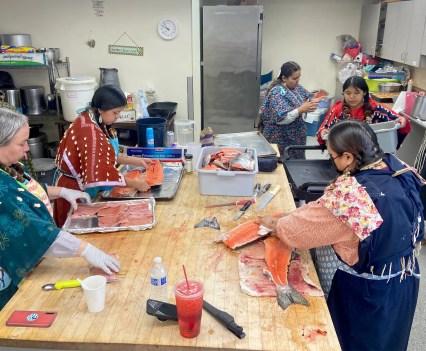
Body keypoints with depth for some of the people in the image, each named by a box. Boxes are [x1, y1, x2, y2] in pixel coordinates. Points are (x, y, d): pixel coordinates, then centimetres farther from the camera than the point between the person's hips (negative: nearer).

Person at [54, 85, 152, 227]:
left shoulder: (98, 123, 2)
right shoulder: (89, 130, -28)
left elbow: (110, 155, 11)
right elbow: (102, 171, -31)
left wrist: (138, 161, 4)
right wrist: (135, 184, -24)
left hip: (86, 186, 9)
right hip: (77, 190, -9)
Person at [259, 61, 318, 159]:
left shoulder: (297, 88, 3)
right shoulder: (277, 93, -19)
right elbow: (280, 119, -27)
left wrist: (311, 105, -9)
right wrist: (301, 110, -27)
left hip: (296, 136, 8)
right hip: (280, 139, -7)